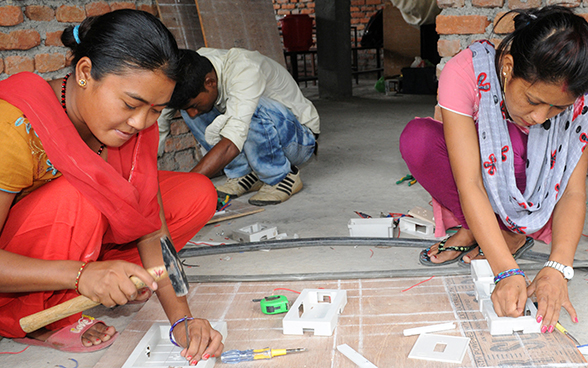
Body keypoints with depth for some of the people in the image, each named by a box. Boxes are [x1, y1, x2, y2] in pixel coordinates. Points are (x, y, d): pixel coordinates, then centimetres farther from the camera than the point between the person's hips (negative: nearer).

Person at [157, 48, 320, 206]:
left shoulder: (245, 71, -34)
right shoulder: (191, 73, -15)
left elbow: (230, 146, -43)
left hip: (299, 137, -6)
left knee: (253, 110, -38)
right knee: (186, 103, -12)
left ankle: (282, 176, -13)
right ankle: (243, 173, -5)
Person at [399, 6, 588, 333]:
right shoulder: (465, 73, -31)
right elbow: (469, 184, -36)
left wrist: (558, 268, -40)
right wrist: (507, 272, -44)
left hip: (531, 191, 1)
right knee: (417, 138, -30)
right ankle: (493, 232, -17)